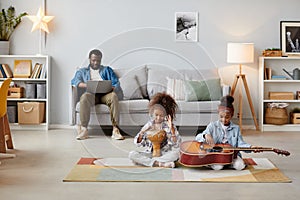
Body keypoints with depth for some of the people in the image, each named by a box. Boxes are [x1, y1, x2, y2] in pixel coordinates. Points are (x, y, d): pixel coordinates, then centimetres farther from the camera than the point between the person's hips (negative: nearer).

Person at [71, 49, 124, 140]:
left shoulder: (107, 70, 28)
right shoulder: (82, 71, 26)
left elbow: (116, 83, 15)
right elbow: (74, 81, 5)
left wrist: (113, 88, -11)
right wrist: (87, 85, -16)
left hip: (105, 94, 0)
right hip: (91, 94, 0)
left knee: (113, 96, -35)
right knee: (85, 97, -37)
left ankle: (115, 129, -40)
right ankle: (83, 129, -35)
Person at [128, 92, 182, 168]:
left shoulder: (167, 126, -2)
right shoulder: (149, 125, 3)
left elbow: (176, 143, -12)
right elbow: (138, 143, 3)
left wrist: (172, 129, -23)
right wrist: (142, 132, -16)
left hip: (163, 153, -2)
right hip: (149, 152, 2)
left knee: (175, 153, -32)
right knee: (132, 154, -22)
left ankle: (147, 161, -27)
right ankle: (160, 163, -31)